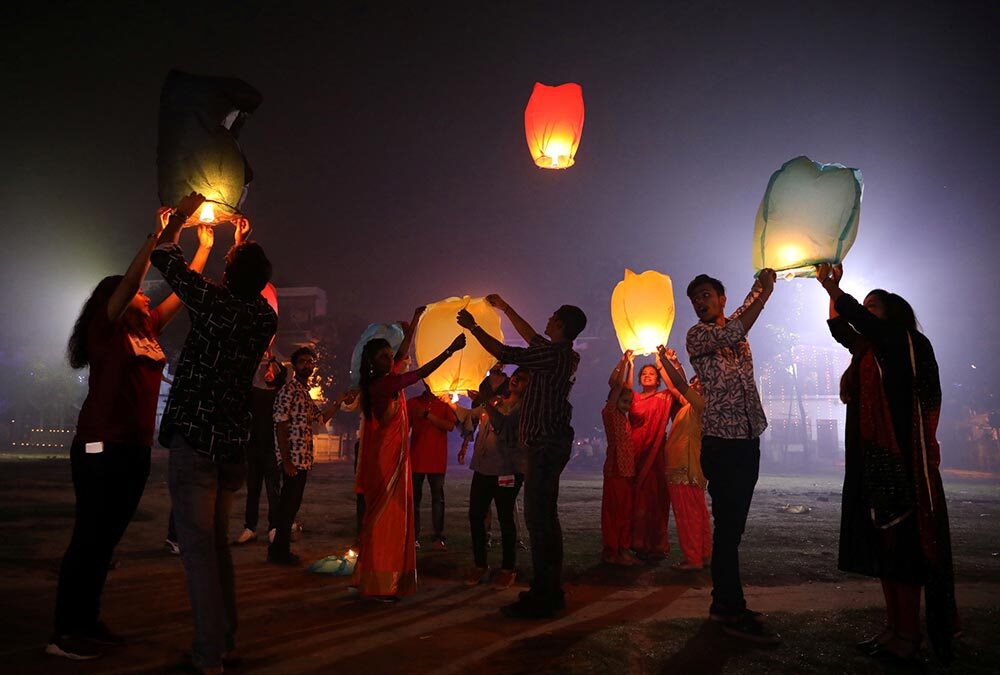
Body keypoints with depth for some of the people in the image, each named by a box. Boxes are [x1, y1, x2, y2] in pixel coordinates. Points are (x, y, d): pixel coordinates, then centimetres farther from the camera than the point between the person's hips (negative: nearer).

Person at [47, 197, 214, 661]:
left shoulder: (147, 330, 14)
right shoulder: (106, 327, -4)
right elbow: (130, 279, -18)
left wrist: (205, 246, 15)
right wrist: (160, 231, -19)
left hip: (137, 448, 7)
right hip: (103, 447, -7)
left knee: (108, 539, 13)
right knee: (89, 538, -2)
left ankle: (88, 622, 23)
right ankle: (63, 633, 9)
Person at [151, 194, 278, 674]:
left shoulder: (215, 303, -10)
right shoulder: (266, 317, 3)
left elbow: (163, 253, 4)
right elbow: (250, 285, 28)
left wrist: (185, 212, 19)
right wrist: (244, 242, 39)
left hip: (194, 440, -5)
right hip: (234, 442, 6)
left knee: (198, 547, 0)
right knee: (217, 543, 18)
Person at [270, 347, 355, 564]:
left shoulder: (305, 392, 18)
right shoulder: (289, 389, -10)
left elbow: (321, 418, 21)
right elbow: (280, 426, -16)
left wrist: (339, 401, 9)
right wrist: (286, 461, -19)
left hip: (303, 459, 9)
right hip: (292, 459, -9)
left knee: (292, 505, 14)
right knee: (288, 505, -1)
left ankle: (280, 550, 24)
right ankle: (279, 551, 10)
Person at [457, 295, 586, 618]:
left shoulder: (555, 353, -14)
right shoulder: (563, 354, 15)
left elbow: (506, 354, -14)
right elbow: (533, 338, 31)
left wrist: (473, 327, -1)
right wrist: (505, 308, 39)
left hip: (546, 443, -10)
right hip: (551, 442, 10)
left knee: (538, 517, -10)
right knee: (545, 516, 14)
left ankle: (542, 597, -6)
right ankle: (550, 591, 22)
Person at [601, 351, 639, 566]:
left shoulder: (624, 415, 15)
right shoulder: (609, 413, -6)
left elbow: (627, 388, 21)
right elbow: (617, 386, -10)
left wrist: (630, 365, 21)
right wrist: (623, 362, -5)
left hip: (628, 469, 8)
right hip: (615, 469, -8)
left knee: (626, 510, 10)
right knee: (613, 510, -4)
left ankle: (624, 549, 17)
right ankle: (611, 551, 1)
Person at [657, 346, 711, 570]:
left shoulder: (698, 405, -11)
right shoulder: (689, 406, 13)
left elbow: (679, 384, -19)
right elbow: (679, 386, 24)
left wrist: (664, 359, -13)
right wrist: (674, 361, 25)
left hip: (685, 469, -10)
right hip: (689, 468, 10)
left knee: (687, 514, -6)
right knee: (698, 513, 13)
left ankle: (693, 559, -2)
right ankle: (704, 555, 21)